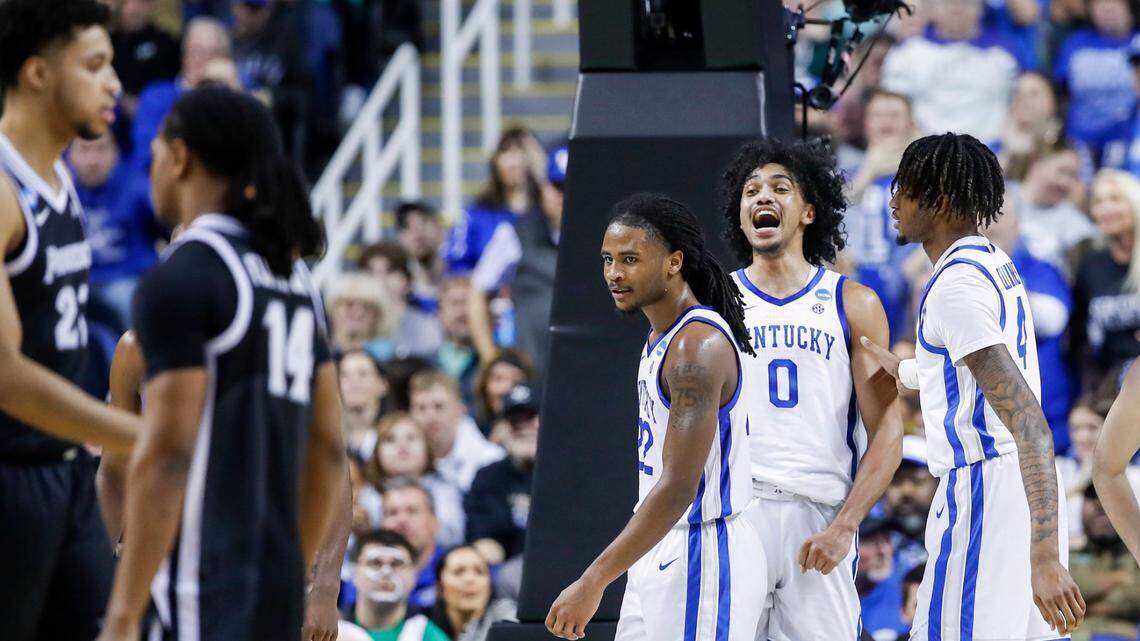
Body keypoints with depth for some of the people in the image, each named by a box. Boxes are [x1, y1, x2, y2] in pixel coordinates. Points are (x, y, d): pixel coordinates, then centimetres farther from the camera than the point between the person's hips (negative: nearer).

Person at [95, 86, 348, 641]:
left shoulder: (182, 278, -11)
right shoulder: (296, 277, 15)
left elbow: (167, 455, -18)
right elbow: (329, 449, 18)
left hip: (206, 595, -9)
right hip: (278, 585, 9)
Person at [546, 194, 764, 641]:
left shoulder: (698, 347, -19)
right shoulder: (662, 337, 13)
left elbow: (678, 488, -26)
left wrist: (594, 582, -28)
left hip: (700, 558, -10)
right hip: (659, 555, 10)